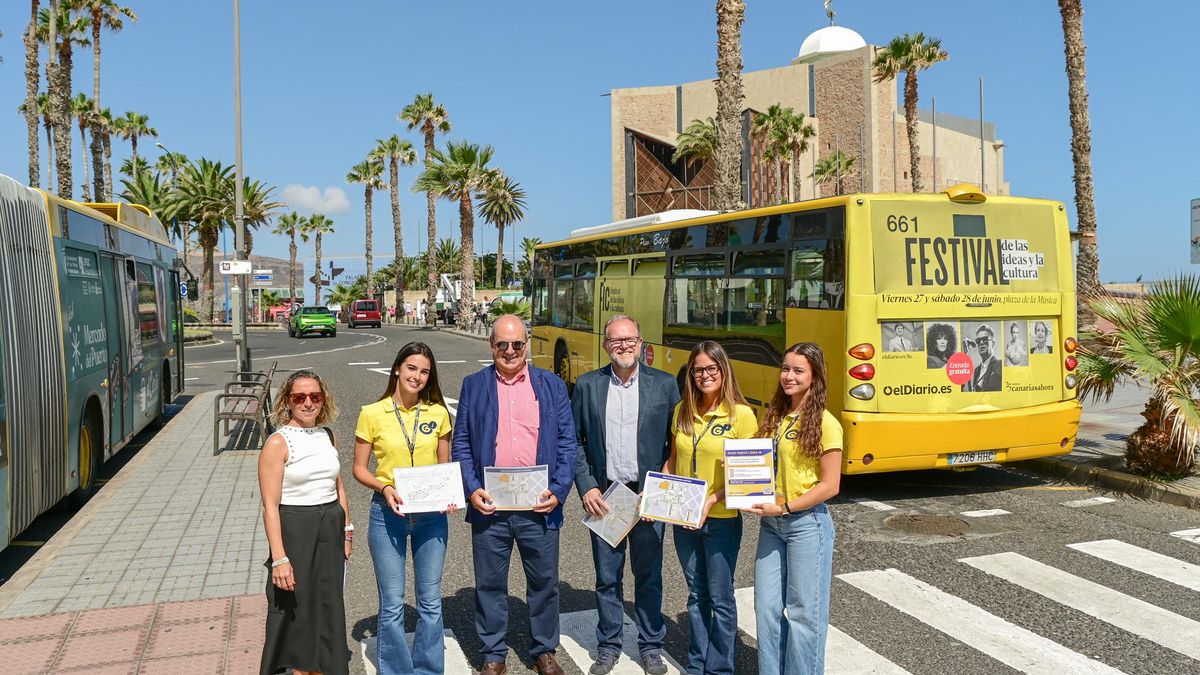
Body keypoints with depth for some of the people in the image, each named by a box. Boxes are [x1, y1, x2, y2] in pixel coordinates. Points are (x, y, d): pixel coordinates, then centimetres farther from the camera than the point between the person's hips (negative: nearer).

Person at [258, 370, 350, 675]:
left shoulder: (327, 436, 7)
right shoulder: (278, 443, -11)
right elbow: (270, 506, -15)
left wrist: (346, 531, 14)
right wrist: (279, 558, -20)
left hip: (330, 532, 6)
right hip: (295, 532, -5)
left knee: (329, 610, 13)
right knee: (298, 611, 4)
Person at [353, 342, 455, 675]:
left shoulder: (438, 413, 2)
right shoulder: (372, 414, -4)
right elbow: (359, 468, 1)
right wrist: (384, 488, -17)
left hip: (431, 514, 2)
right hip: (387, 514, -2)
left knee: (430, 602, 10)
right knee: (392, 605, 5)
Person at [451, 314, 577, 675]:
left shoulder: (552, 385, 5)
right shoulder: (473, 385, 6)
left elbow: (567, 443, 3)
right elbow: (461, 444, 5)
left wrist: (558, 490, -8)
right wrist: (471, 490, -7)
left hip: (539, 505, 0)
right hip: (488, 505, 0)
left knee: (544, 582, 11)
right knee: (490, 584, 10)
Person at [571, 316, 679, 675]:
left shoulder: (665, 385, -1)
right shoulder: (587, 385, 1)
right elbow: (575, 442, 3)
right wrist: (587, 488, -6)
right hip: (603, 496, 1)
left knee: (649, 576, 11)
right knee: (607, 577, 11)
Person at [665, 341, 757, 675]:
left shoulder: (741, 414, -12)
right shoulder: (682, 411, 3)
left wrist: (712, 500, -22)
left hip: (721, 520, -4)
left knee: (720, 598, 7)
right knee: (696, 595, 17)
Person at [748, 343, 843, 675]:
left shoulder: (824, 424, -13)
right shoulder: (774, 416, 7)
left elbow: (830, 486, -14)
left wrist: (785, 507, -17)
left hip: (807, 523, -6)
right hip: (771, 523, 6)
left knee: (803, 611, 6)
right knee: (767, 608, 12)